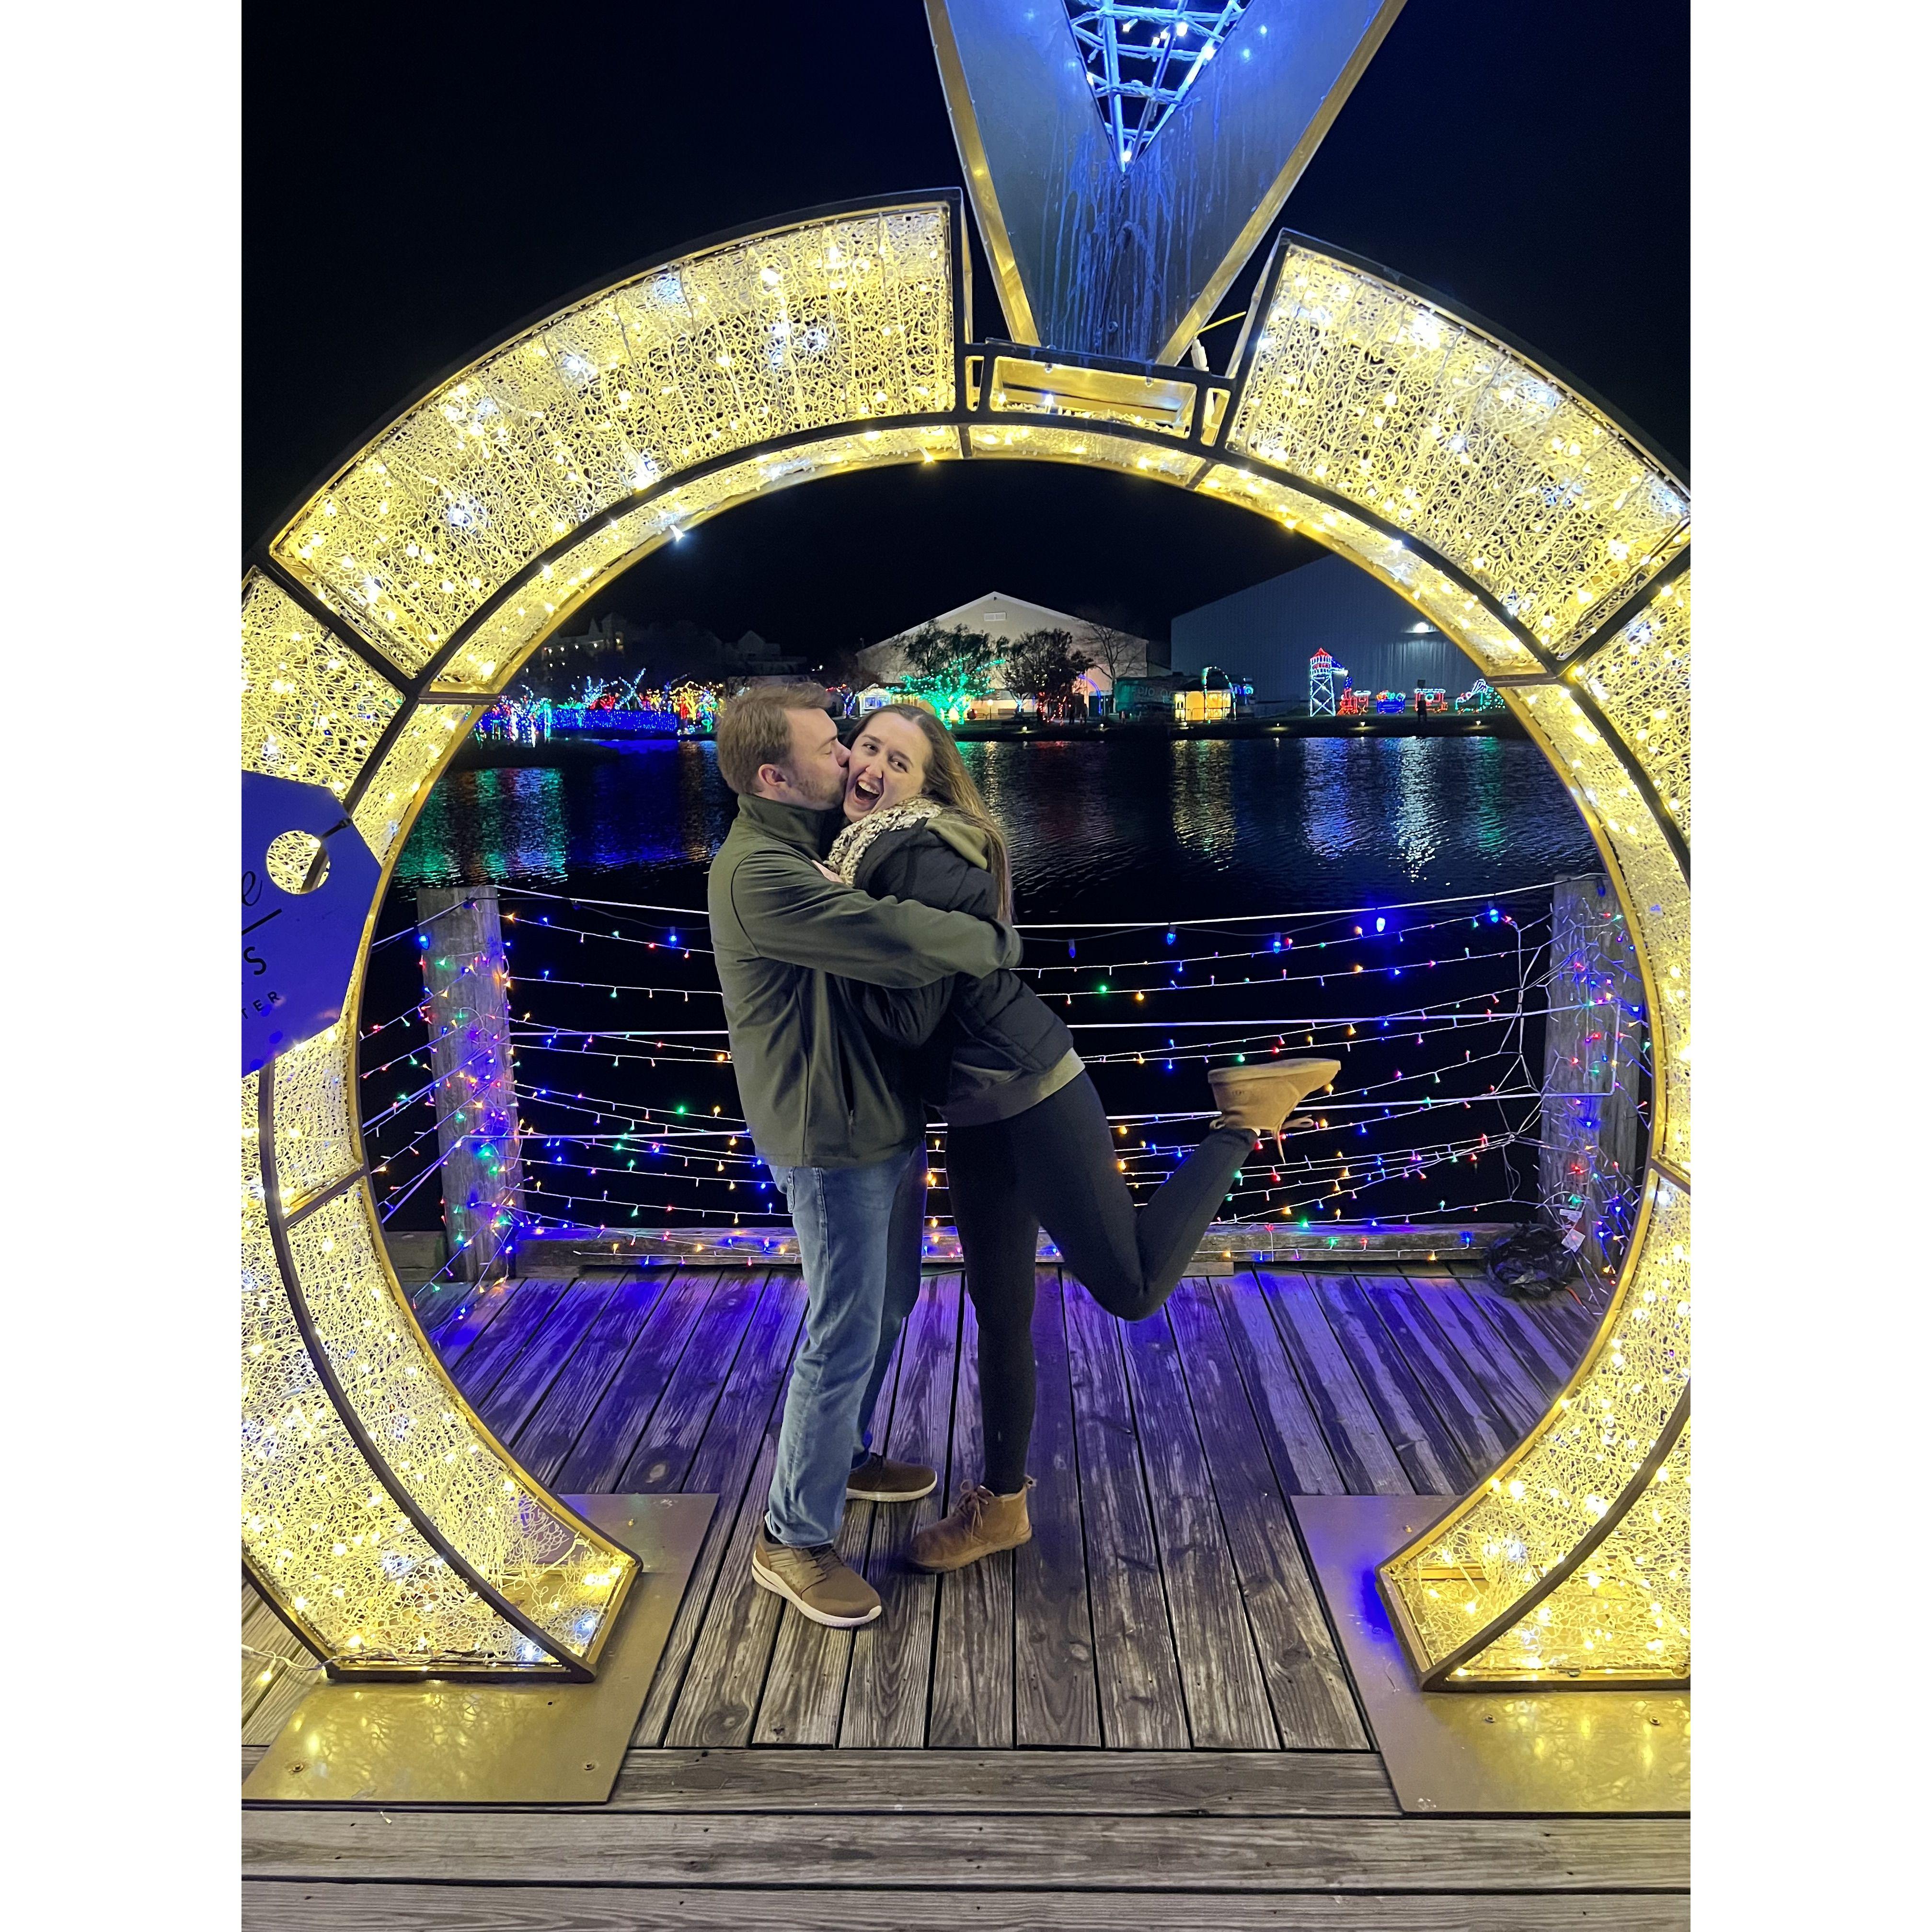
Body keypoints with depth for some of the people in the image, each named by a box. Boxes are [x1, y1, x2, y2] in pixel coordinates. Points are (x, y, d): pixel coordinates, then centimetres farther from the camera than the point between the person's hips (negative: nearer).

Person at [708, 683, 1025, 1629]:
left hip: (885, 1122, 10)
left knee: (884, 1311, 23)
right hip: (832, 1140, -10)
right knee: (842, 1337, 1)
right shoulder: (757, 872, -24)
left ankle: (841, 1456, 45)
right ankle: (792, 1538, 19)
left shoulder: (818, 843, 10)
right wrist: (996, 941, -15)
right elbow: (894, 939, -32)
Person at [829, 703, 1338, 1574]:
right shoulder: (867, 848, 10)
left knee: (1131, 1287, -1)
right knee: (999, 1312, 17)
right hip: (976, 1116, 8)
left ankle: (1244, 1117, 13)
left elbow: (911, 1019, -20)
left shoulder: (923, 856, -18)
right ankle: (1001, 1503, 33)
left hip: (1029, 1097, -8)